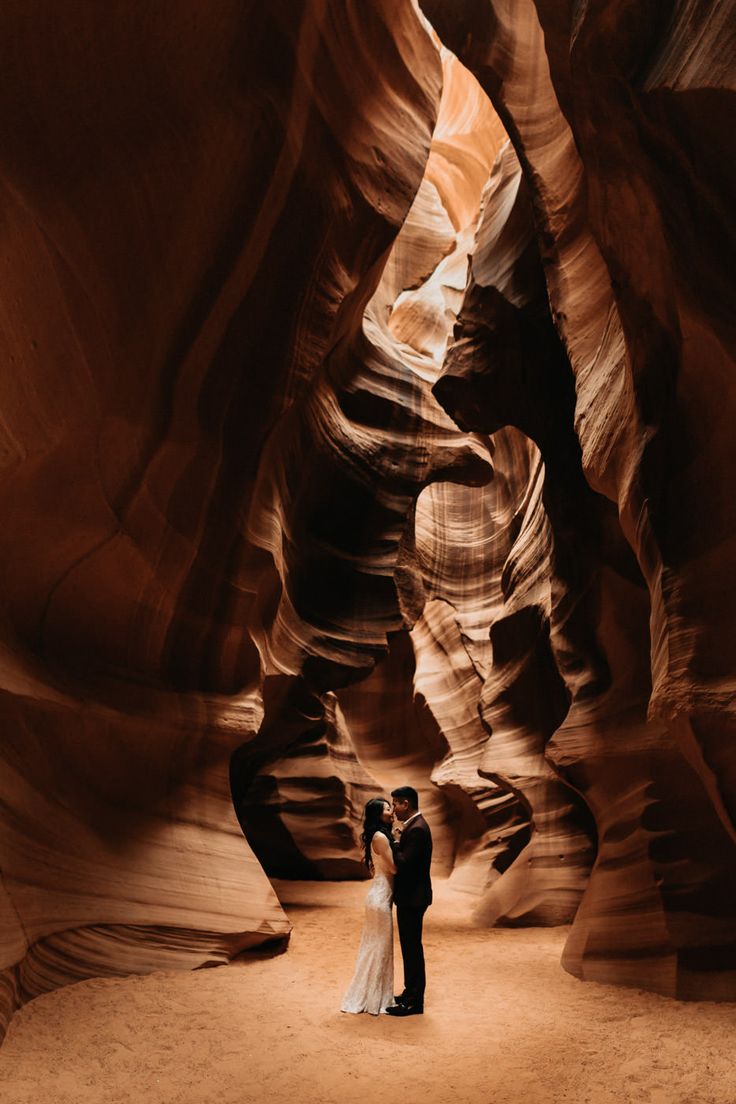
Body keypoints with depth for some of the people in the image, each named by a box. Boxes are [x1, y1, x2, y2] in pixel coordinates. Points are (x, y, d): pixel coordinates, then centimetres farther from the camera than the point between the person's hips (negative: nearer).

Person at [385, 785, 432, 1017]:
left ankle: (414, 1002, 9)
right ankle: (410, 993, 30)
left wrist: (396, 841, -15)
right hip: (410, 896, 10)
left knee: (412, 948, -1)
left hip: (412, 899, -10)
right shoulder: (414, 825, 11)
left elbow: (403, 864, -27)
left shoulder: (416, 829, -22)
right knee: (410, 947, 18)